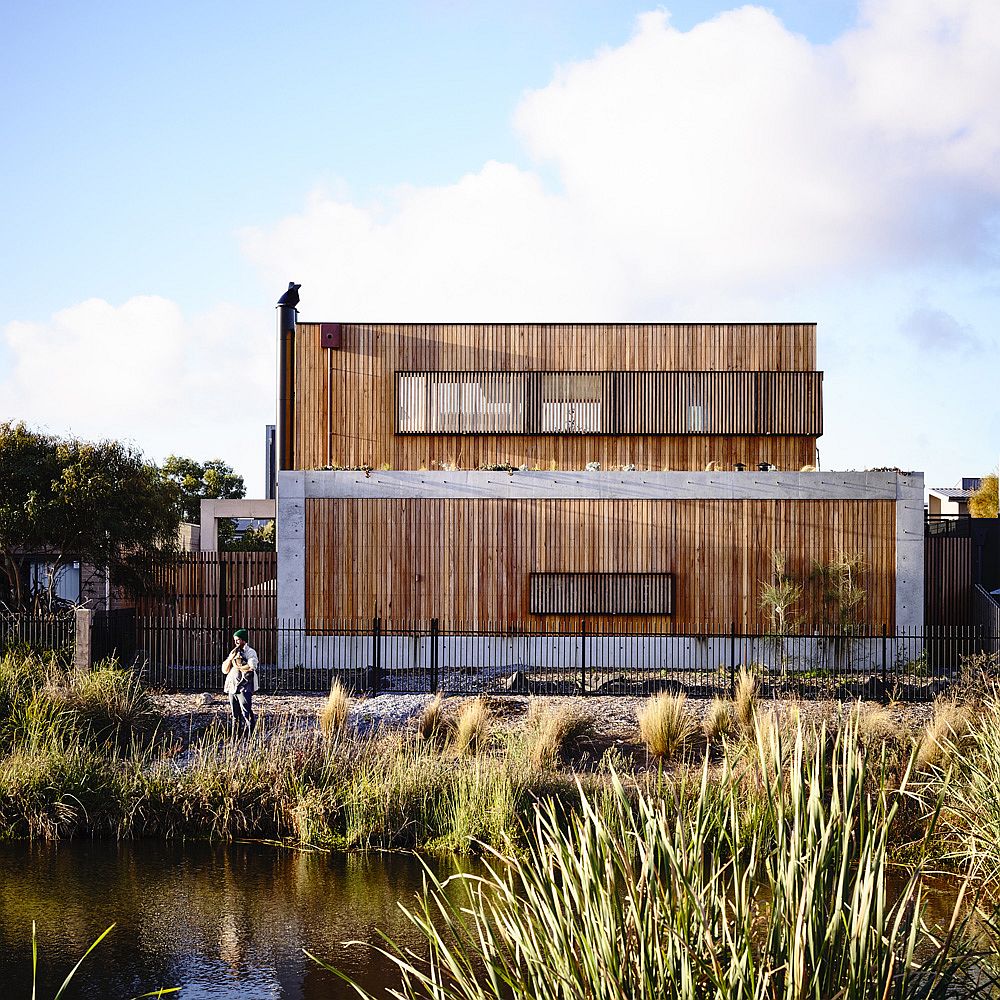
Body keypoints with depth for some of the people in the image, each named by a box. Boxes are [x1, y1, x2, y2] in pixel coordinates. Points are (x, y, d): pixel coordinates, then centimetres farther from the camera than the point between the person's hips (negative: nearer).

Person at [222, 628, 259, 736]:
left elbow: (251, 667, -20)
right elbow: (225, 670, 15)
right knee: (236, 717, 9)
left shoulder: (250, 652, -1)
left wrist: (237, 667, -7)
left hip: (244, 688, -7)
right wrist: (230, 658, -1)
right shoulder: (233, 653, 19)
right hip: (232, 688, 7)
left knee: (246, 715, -10)